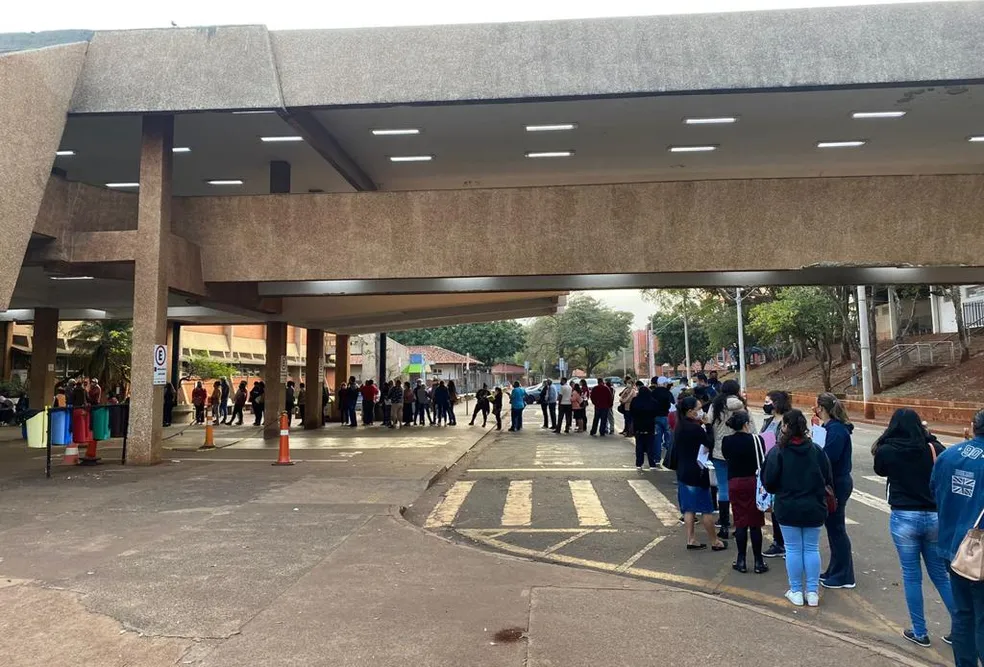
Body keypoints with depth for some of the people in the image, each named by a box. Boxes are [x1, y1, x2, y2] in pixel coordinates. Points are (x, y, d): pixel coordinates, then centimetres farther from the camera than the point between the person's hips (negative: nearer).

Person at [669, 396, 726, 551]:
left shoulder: (680, 427, 6)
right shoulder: (695, 428, -20)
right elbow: (710, 444, -15)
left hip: (683, 472, 8)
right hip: (697, 473, -8)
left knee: (689, 508, 12)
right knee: (706, 509, 3)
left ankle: (691, 540, 15)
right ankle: (715, 541, 13)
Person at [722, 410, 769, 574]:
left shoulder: (726, 441, -2)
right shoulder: (755, 440, -11)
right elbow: (762, 463, -7)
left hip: (734, 483, 2)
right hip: (753, 482, -2)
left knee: (740, 522, 9)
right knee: (755, 523, 6)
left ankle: (741, 561, 13)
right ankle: (758, 562, 12)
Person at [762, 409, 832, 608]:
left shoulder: (778, 452, -13)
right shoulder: (817, 450, -2)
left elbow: (768, 481, -11)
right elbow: (828, 479, 2)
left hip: (788, 508, -3)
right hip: (814, 508, 3)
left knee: (793, 549, 7)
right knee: (812, 549, 12)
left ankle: (796, 592, 15)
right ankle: (813, 592, 16)